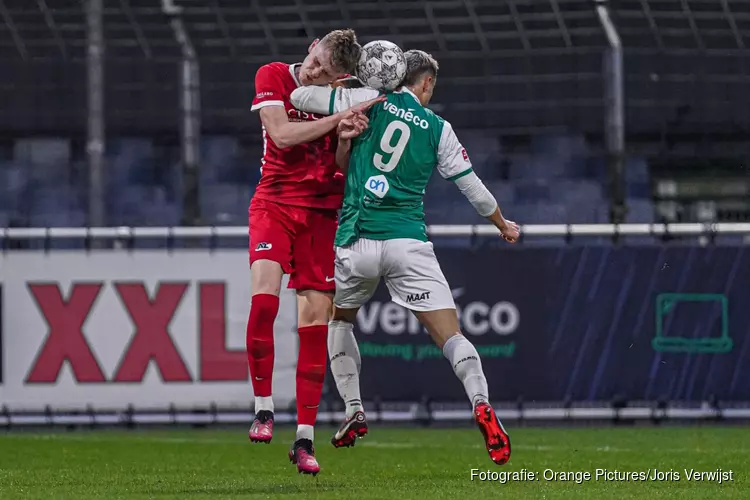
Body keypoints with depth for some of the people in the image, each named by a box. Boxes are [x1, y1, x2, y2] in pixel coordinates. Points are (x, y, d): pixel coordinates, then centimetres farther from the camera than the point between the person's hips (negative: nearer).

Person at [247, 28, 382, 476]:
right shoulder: (273, 77, -4)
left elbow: (344, 166, 1)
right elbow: (282, 135, -16)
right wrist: (341, 117, -19)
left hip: (321, 212, 2)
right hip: (274, 204, -2)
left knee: (316, 317, -3)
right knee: (263, 298, -24)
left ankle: (305, 439, 1)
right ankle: (264, 410, -9)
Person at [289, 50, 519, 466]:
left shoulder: (369, 102, 5)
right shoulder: (437, 128, 9)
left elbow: (299, 96, 1)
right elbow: (472, 187, 16)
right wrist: (502, 224, 33)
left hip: (356, 242, 1)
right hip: (408, 241, -1)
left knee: (338, 320, 27)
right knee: (450, 336, -4)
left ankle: (354, 412, 16)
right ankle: (481, 404, -29)